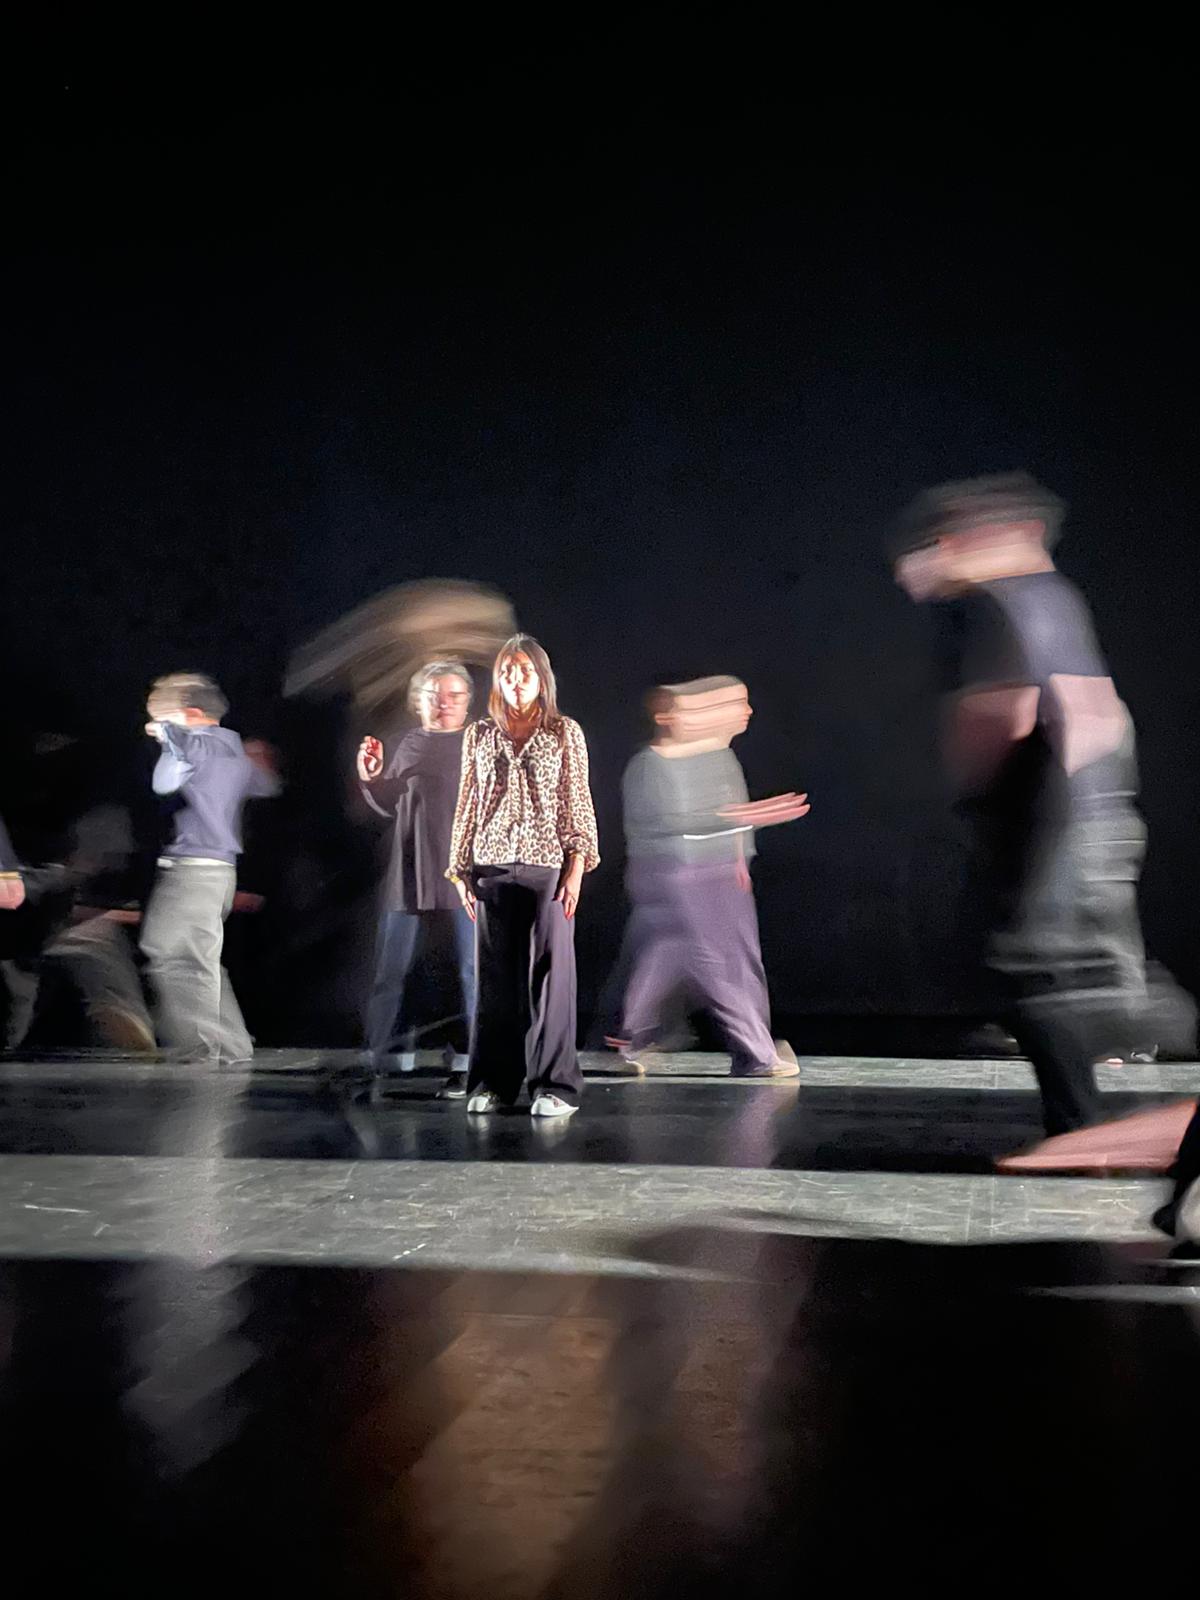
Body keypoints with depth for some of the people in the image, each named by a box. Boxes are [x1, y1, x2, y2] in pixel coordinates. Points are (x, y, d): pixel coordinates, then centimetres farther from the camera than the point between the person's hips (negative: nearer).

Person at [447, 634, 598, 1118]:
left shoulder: (565, 733, 4)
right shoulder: (479, 735, 10)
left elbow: (577, 804, 2)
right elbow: (467, 805, 12)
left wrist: (576, 869, -6)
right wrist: (461, 870, 7)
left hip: (547, 865, -2)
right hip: (492, 867, 2)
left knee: (550, 973, -1)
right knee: (495, 976, 6)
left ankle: (555, 1086, 5)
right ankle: (493, 1082, 15)